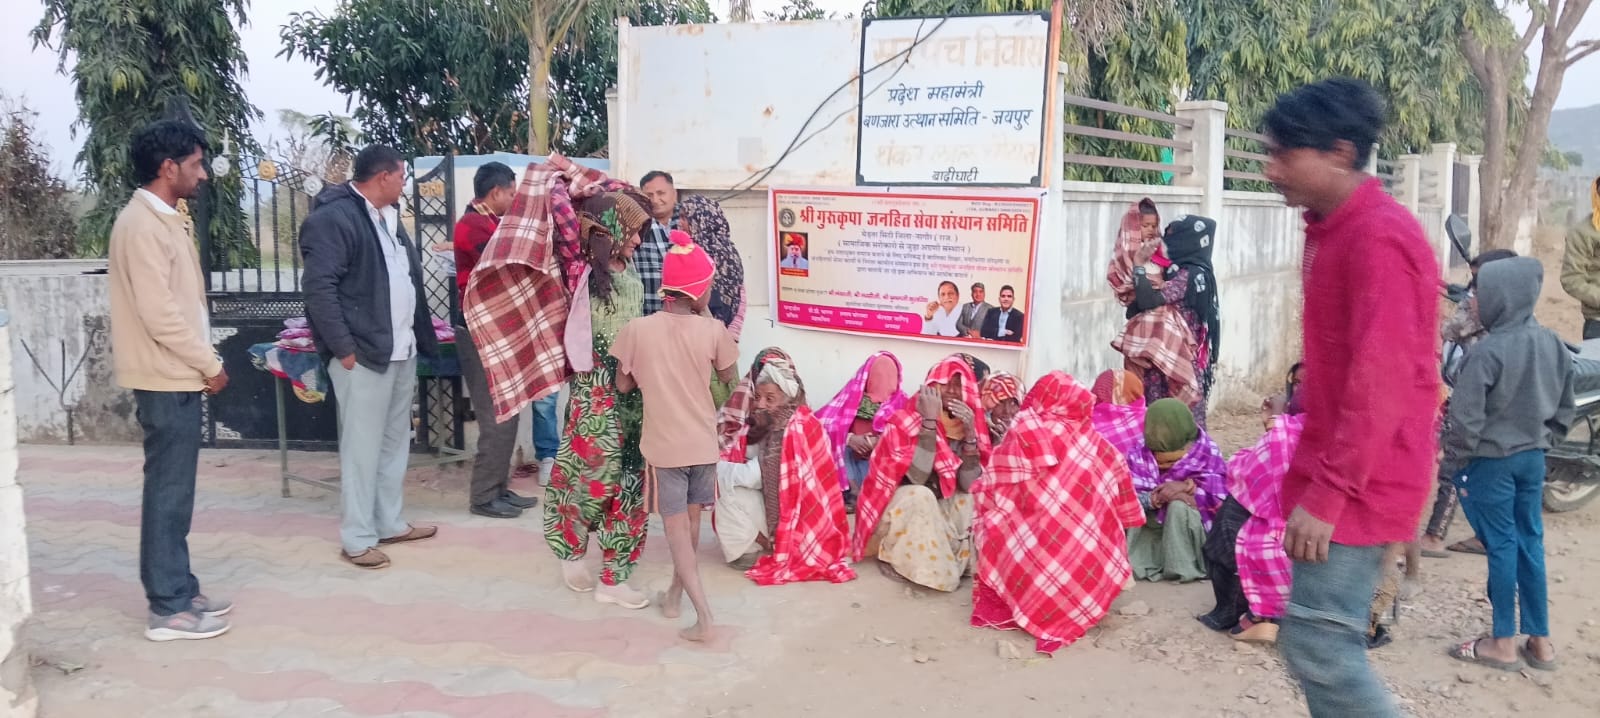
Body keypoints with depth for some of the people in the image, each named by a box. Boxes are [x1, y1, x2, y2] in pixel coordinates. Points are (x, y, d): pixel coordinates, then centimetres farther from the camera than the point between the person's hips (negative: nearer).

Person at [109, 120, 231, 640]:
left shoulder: (161, 220, 14)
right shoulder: (143, 224, -17)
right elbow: (159, 313, -22)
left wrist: (202, 363, 13)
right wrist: (209, 364, -13)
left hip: (177, 377, 10)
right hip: (167, 380, -10)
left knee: (174, 491, 14)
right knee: (169, 493, -3)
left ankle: (180, 592, 23)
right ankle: (168, 609, 4)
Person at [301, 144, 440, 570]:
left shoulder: (388, 216, 17)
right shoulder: (332, 218, -12)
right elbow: (319, 287, -18)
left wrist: (419, 336, 13)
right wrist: (344, 348, -19)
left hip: (402, 351, 9)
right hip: (363, 354, -9)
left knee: (395, 443, 16)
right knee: (362, 448, -2)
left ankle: (390, 523, 27)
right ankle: (357, 539, 7)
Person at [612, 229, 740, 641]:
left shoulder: (637, 330, -11)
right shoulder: (713, 331, -11)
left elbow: (623, 384, 0)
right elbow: (727, 376, 8)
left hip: (663, 445, -1)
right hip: (702, 442, 2)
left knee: (676, 526, 3)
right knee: (691, 519, 20)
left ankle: (704, 616, -6)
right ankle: (675, 594, 37)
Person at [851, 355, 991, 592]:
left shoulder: (968, 426, -3)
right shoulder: (904, 421, -16)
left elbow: (971, 485, -14)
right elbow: (917, 477, -31)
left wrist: (969, 433, -23)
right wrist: (929, 421, -31)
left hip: (940, 513, 5)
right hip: (900, 513, -5)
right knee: (919, 496, -34)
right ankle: (896, 560, -16)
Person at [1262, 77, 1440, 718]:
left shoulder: (1378, 239, -19)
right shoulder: (1333, 229, 13)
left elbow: (1380, 384, -24)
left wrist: (1327, 494, -23)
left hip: (1357, 485, -10)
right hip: (1333, 473, 10)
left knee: (1316, 644, -7)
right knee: (1325, 641, 13)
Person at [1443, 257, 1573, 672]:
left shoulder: (1488, 351, -21)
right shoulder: (1554, 345, 2)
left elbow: (1466, 416, -20)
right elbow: (1565, 409, 11)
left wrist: (1455, 460, -8)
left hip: (1491, 461, -7)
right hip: (1533, 459, 7)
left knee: (1502, 546, 2)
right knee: (1531, 542, 14)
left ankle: (1505, 644, 12)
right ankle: (1540, 641, 21)